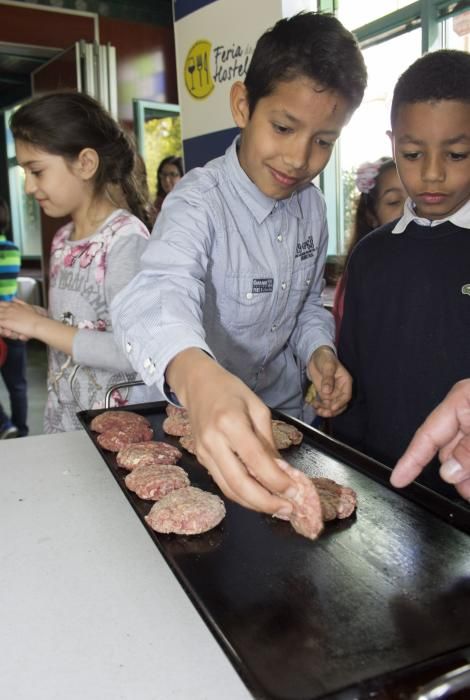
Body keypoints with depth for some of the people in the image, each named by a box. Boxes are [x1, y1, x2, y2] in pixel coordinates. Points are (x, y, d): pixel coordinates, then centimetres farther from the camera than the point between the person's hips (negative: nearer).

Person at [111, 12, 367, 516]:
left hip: (283, 411, 6)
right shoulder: (199, 202, -25)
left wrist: (319, 350, -12)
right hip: (198, 417, -5)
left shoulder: (311, 205, -5)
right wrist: (197, 376, -66)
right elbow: (159, 293, -45)